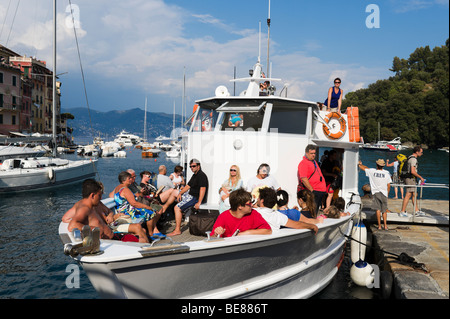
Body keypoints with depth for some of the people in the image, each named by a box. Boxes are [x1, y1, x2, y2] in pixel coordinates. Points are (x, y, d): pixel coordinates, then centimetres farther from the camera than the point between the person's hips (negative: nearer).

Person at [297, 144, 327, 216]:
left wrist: (324, 189, 22)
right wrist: (312, 190, -21)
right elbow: (303, 179, -20)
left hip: (320, 191, 9)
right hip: (313, 193, -9)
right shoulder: (303, 163, -11)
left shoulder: (314, 161, 19)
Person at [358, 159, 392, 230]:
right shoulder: (386, 173, -4)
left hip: (376, 192, 0)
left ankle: (379, 225, 2)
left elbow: (362, 167, 8)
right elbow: (388, 186, 0)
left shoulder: (372, 171, -6)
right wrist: (387, 193, 14)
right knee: (384, 210, 9)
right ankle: (385, 226, 7)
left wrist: (359, 163, 29)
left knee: (378, 209, 3)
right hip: (384, 193, 0)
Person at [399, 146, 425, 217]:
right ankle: (402, 212, -4)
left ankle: (416, 211, 17)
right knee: (408, 195, -7)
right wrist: (420, 177, -13)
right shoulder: (413, 159, -16)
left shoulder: (411, 158, 16)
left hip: (411, 179, 10)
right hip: (410, 179, -10)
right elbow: (412, 171, -23)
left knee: (414, 195, 12)